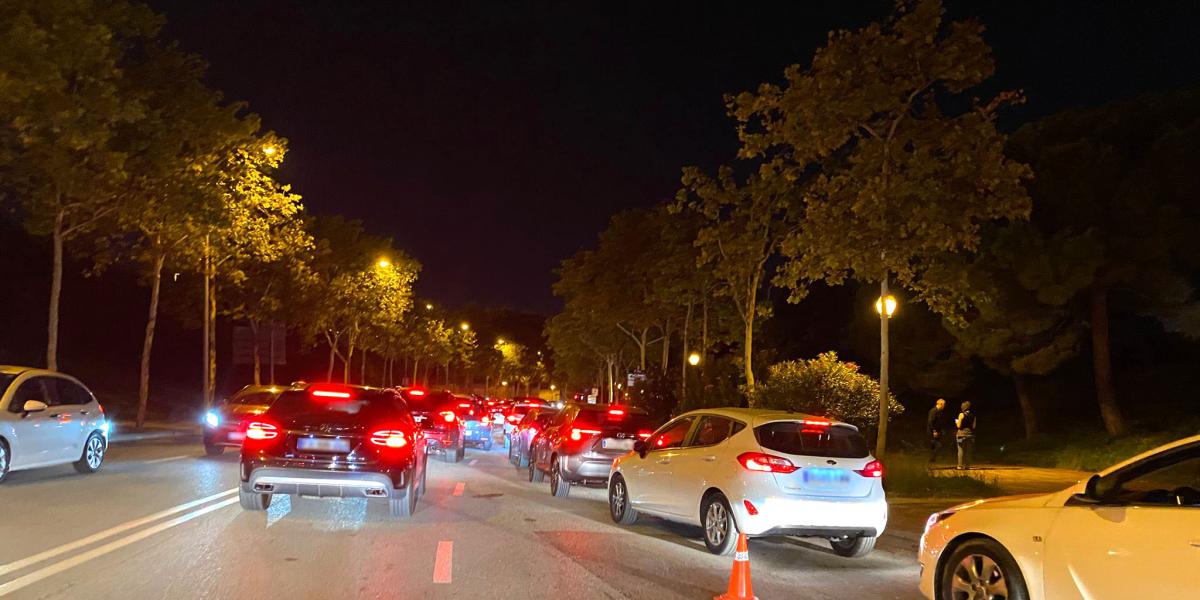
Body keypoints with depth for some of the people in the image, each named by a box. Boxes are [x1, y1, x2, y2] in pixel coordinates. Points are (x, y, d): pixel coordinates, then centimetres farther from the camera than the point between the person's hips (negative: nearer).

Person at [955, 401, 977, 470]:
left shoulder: (961, 415, -8)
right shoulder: (973, 415, 5)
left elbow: (959, 426, -9)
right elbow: (974, 426, 5)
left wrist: (956, 422, 11)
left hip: (962, 434, -4)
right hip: (970, 434, 4)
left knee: (961, 450, -1)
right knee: (968, 451, 9)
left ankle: (961, 465, -2)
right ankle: (967, 465, 8)